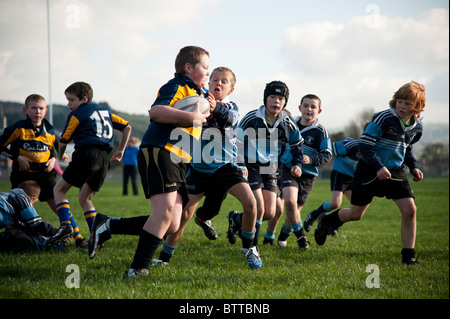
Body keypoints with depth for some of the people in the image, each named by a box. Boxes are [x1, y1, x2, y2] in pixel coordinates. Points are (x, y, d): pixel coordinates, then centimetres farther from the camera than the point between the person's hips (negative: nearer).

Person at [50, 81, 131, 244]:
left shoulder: (76, 114, 6)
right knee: (84, 199, 16)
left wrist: (61, 156, 28)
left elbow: (63, 141, 8)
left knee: (59, 189, 6)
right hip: (104, 159, 7)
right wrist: (120, 151, 29)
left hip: (87, 153, -7)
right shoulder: (105, 111, 24)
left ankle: (65, 224, -15)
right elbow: (127, 127, 25)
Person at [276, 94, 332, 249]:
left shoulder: (320, 131, -6)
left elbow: (326, 155, -8)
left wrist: (310, 159, -24)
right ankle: (300, 236, -5)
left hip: (308, 174, -1)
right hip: (288, 169, 1)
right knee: (289, 201, -23)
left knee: (295, 209, 7)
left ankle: (283, 234, 36)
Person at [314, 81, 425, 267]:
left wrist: (413, 167, 7)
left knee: (409, 210, -12)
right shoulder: (383, 118, -19)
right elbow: (365, 144, -18)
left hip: (395, 172, 5)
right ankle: (326, 221, 38)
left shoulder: (416, 127, 2)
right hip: (369, 171, -5)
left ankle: (408, 257, -1)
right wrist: (378, 167, -26)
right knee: (356, 214, 7)